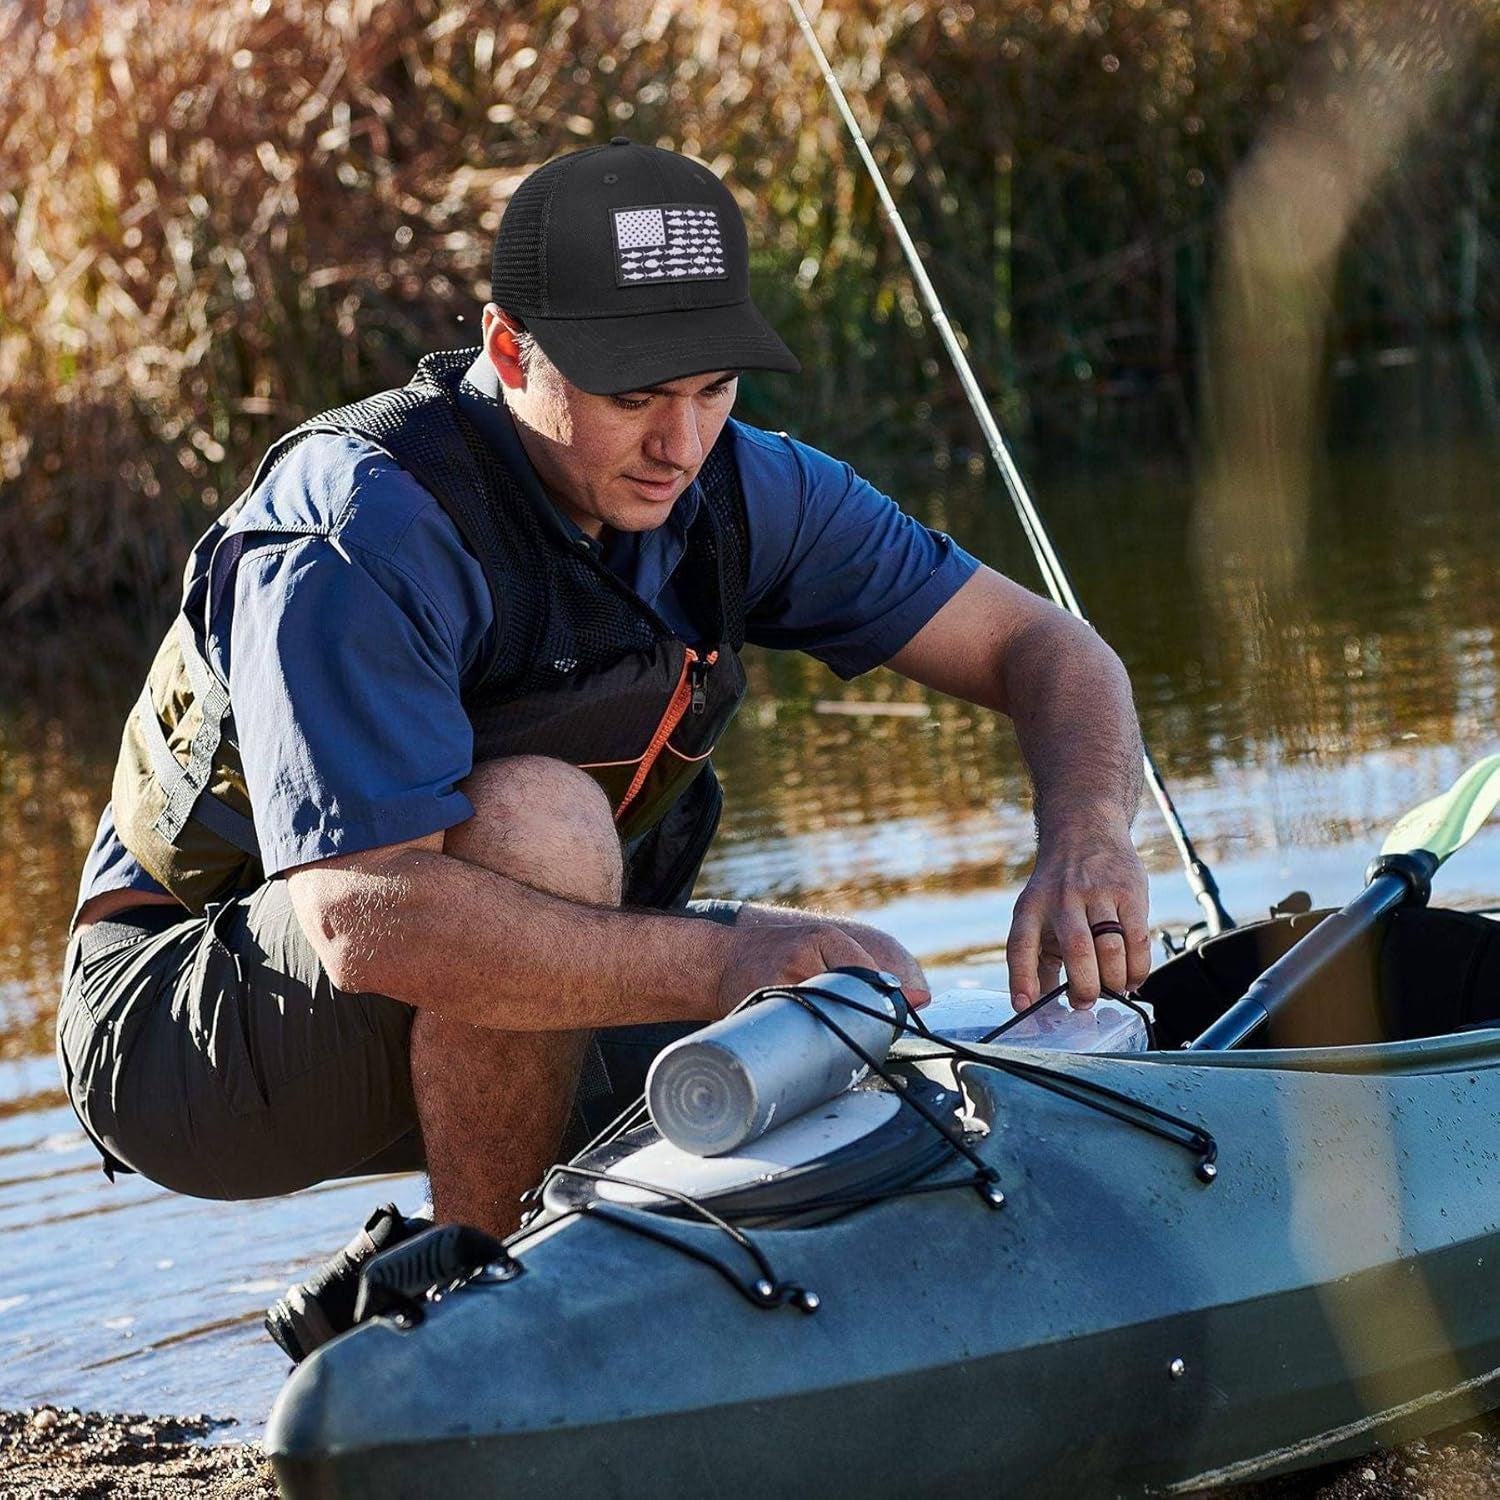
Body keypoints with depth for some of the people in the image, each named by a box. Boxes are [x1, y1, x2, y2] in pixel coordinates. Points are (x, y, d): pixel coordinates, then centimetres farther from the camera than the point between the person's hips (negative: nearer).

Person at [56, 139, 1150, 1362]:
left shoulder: (733, 487, -6)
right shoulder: (360, 534, -28)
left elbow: (1039, 645, -4)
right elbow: (367, 919, -40)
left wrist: (1087, 844, -26)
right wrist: (726, 962, -45)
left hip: (501, 1017, 8)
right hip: (192, 1027, -7)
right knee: (537, 820, -34)